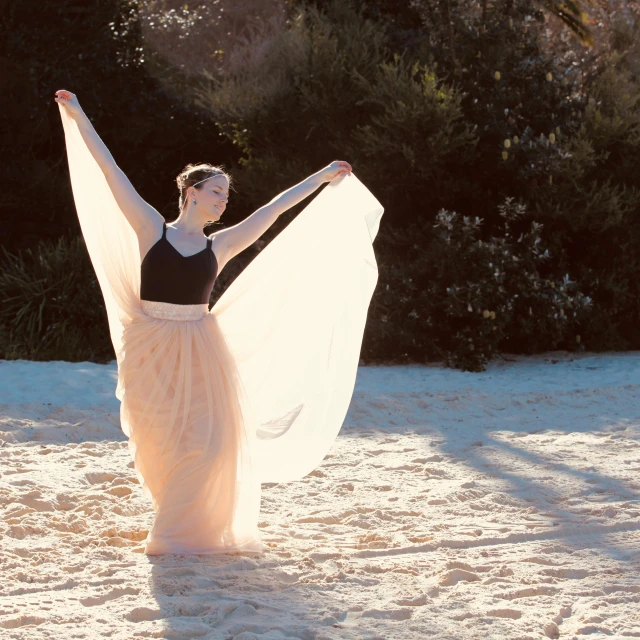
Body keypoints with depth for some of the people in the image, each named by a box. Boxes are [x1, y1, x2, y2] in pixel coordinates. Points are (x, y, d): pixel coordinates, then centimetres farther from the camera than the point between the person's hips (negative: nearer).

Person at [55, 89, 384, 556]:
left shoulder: (220, 246, 9)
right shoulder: (152, 229, 2)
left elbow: (275, 208, 14)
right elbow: (110, 171, 0)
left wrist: (324, 177, 20)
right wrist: (79, 118, -2)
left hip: (199, 353, 2)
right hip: (151, 350, -2)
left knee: (206, 439, -6)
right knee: (160, 442, -1)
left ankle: (188, 530, 5)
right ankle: (174, 528, 14)